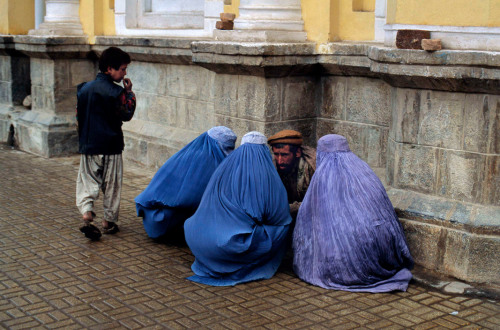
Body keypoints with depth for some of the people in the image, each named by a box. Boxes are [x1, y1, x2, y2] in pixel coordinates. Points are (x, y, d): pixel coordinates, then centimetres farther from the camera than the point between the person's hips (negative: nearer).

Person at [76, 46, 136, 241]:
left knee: (87, 182, 8)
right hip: (110, 147, -4)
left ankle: (86, 215, -13)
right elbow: (127, 114, -2)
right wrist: (129, 92, 2)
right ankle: (109, 222, 17)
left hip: (88, 146, 4)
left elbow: (78, 117, 11)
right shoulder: (117, 92, -13)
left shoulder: (84, 89, 5)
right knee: (111, 186, 9)